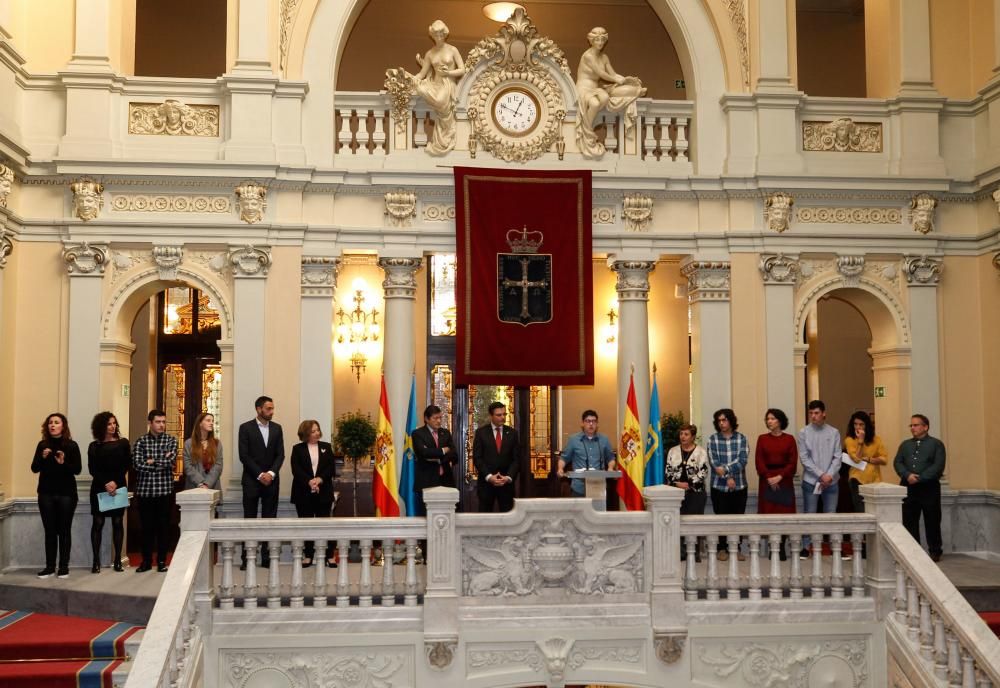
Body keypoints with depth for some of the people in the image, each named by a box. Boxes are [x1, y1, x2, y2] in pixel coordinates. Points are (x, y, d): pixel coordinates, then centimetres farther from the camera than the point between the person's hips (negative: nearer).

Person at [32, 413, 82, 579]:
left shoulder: (71, 445, -3)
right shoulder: (42, 445, 5)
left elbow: (78, 469, -6)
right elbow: (34, 468, 2)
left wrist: (63, 463, -22)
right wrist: (43, 458, -16)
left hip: (66, 493, -2)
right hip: (46, 493, 2)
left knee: (64, 531, 1)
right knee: (49, 531, 4)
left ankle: (64, 567, 5)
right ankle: (50, 567, 9)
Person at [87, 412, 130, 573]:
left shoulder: (123, 443, 5)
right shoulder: (94, 446, 5)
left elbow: (126, 465, 1)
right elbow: (92, 469, -2)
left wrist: (115, 482, -11)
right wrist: (106, 483, -15)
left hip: (119, 487, 0)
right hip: (99, 488, 0)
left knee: (118, 522, 2)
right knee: (97, 523, -2)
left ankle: (117, 560, 7)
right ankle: (96, 561, 2)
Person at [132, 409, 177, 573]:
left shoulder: (171, 440, 4)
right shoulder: (141, 441, 4)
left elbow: (170, 462, -11)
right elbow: (137, 464, -10)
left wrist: (151, 462, -6)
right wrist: (162, 462, -8)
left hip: (164, 490, 0)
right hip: (144, 490, 0)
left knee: (163, 527, 5)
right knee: (146, 527, 6)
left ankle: (161, 561, 14)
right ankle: (146, 561, 17)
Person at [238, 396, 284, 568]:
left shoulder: (277, 428, 9)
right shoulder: (246, 428, -2)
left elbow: (280, 454, 5)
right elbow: (244, 456, -8)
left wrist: (271, 473, -10)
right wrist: (260, 475, -13)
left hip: (271, 480, 3)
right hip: (252, 481, -3)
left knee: (270, 520, 3)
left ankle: (267, 557, 6)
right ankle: (247, 559, 3)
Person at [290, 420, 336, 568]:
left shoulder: (326, 447, 9)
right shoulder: (297, 449, 4)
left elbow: (331, 468, 2)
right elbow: (296, 470, -7)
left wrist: (320, 479, -15)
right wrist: (309, 482, -20)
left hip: (323, 492, 1)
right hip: (303, 493, -1)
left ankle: (329, 555, 2)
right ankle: (308, 555, 11)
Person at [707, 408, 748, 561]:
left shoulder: (741, 438, 2)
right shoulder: (713, 439, 1)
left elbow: (742, 460, -9)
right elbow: (713, 462, -5)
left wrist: (725, 469, -19)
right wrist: (727, 477, -12)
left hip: (739, 485, 1)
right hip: (719, 486, -1)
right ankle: (722, 548, 14)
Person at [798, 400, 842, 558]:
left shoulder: (834, 432, 4)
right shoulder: (804, 432, -1)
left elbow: (837, 457, 1)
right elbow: (804, 458, -5)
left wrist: (829, 475, -12)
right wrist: (821, 475, -12)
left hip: (831, 482, 1)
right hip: (811, 481, -1)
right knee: (809, 515, 2)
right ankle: (806, 547, 9)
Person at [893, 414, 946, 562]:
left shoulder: (936, 444, 1)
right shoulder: (905, 444, 16)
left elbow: (938, 466, -10)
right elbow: (897, 463, 5)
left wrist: (919, 478, -17)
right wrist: (908, 475, -14)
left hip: (929, 488, -4)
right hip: (908, 488, 4)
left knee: (932, 521, 2)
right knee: (909, 521, 5)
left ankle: (935, 552, 11)